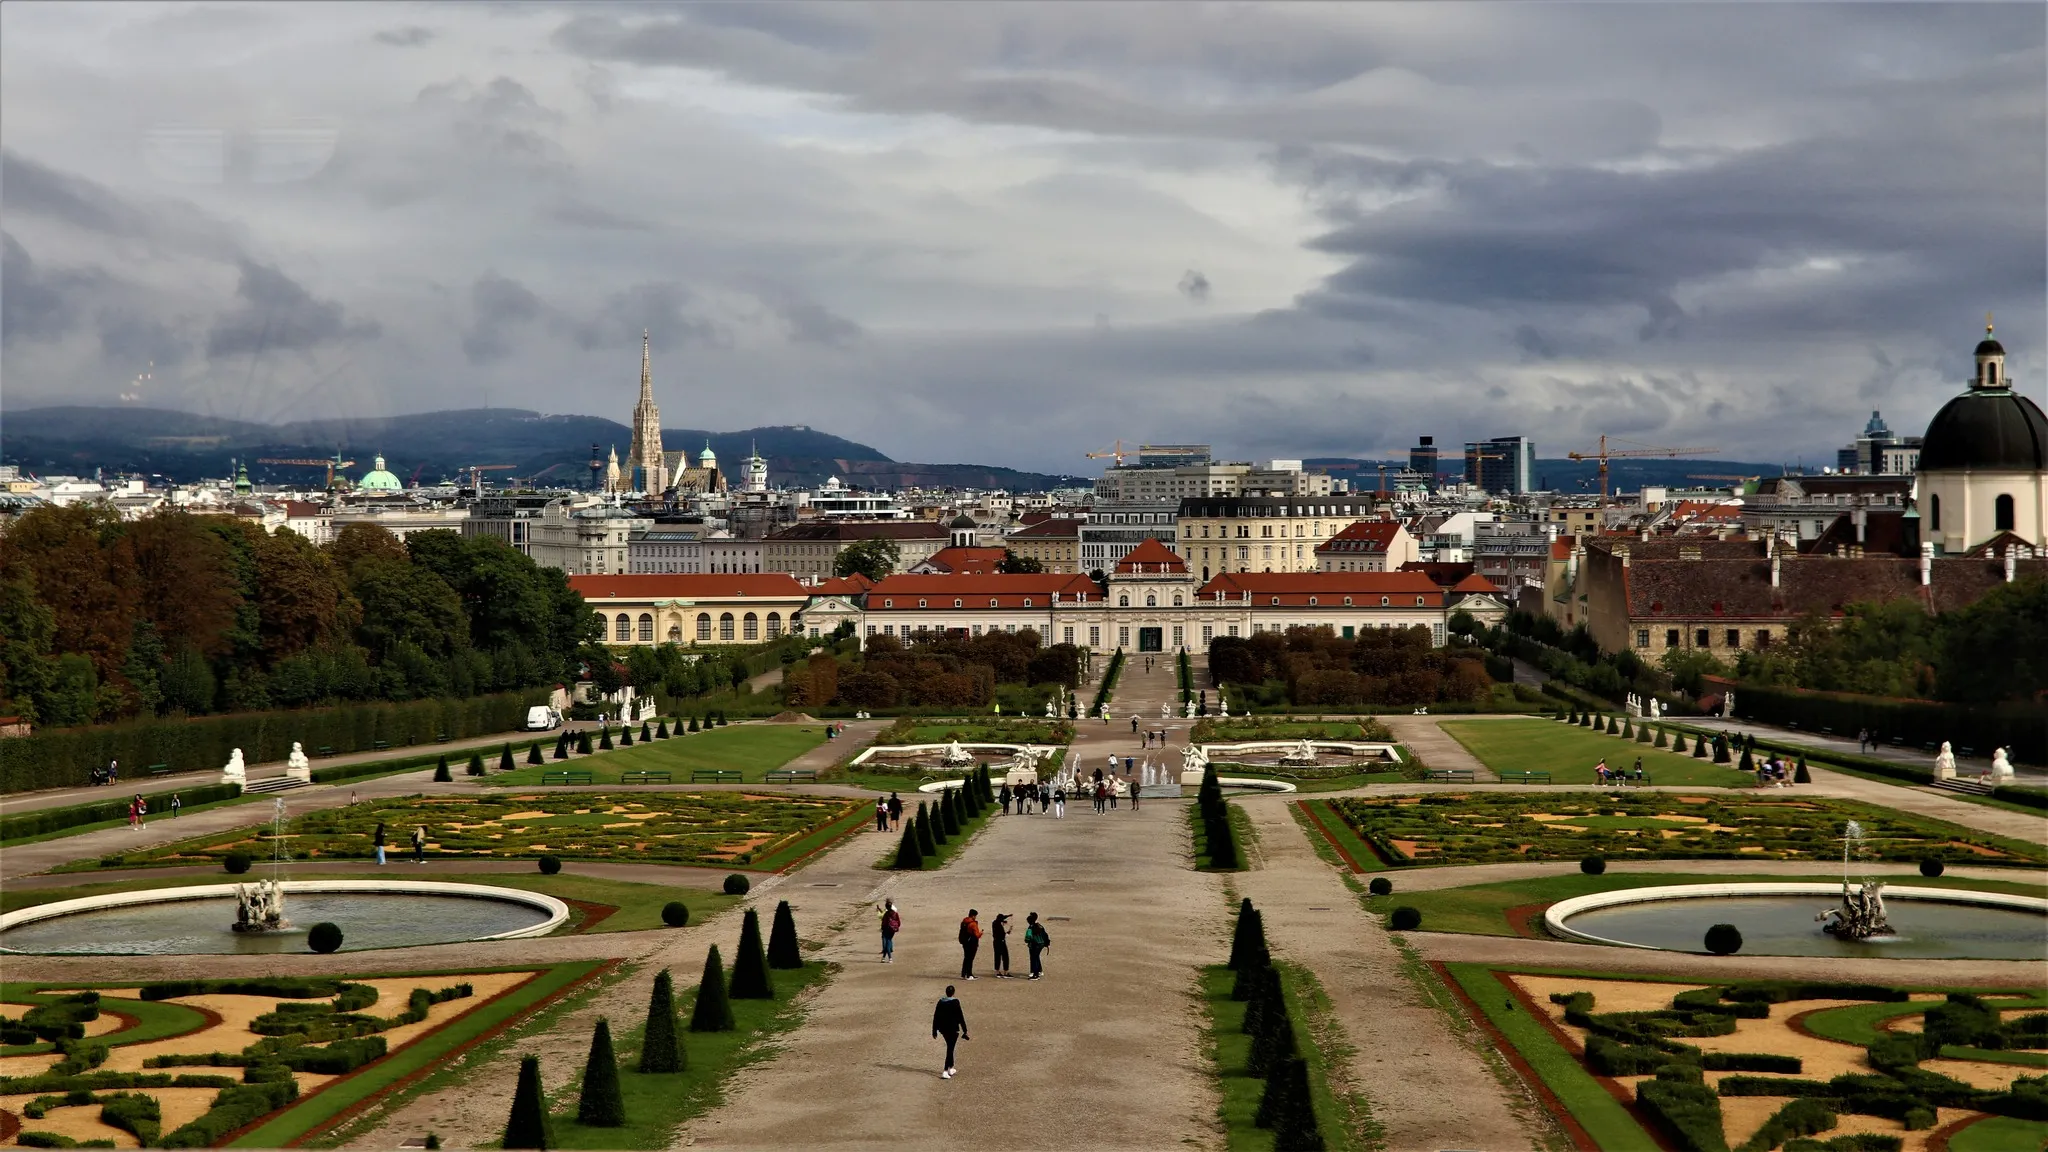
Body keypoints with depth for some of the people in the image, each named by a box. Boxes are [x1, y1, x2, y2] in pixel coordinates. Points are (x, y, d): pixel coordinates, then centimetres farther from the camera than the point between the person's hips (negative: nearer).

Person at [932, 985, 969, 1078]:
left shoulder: (940, 1002, 1)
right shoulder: (955, 1002, -14)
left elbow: (935, 1017, 5)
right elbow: (960, 1017, -12)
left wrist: (934, 1030, 14)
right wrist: (965, 1030, -4)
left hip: (942, 1028, 5)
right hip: (953, 1029, -5)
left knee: (950, 1047, 23)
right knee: (950, 1049, -1)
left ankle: (950, 1068, 30)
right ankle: (945, 1072, -8)